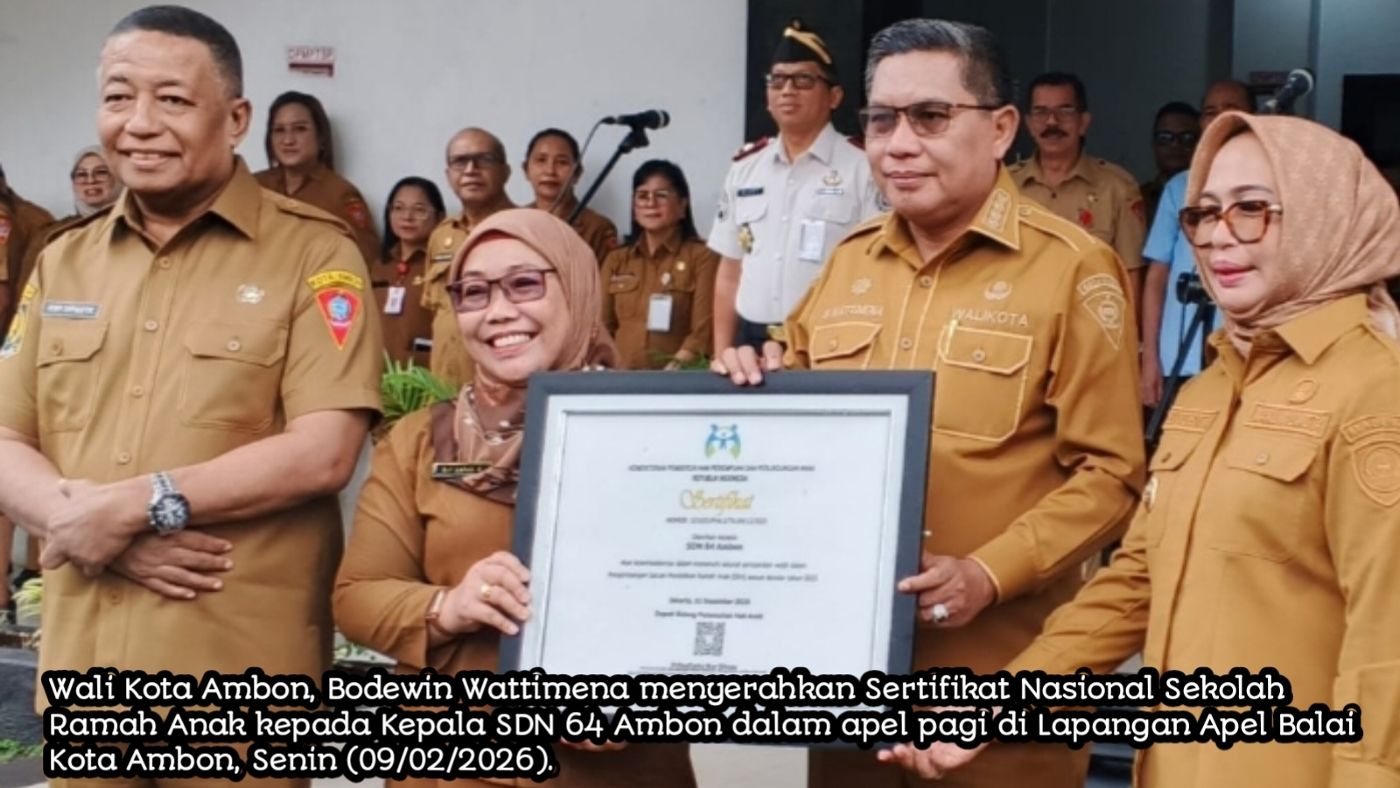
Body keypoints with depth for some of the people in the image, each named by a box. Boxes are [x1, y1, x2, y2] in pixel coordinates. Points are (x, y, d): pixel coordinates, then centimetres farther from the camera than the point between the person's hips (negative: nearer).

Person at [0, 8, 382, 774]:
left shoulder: (311, 251, -3)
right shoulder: (63, 262, 13)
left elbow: (323, 453, -12)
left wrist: (135, 504, -13)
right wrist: (86, 518, -11)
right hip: (82, 664, 5)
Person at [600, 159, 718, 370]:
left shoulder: (703, 257, 5)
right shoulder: (615, 260, 20)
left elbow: (703, 331, -3)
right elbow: (602, 327, 16)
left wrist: (673, 370, -16)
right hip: (620, 376, 3)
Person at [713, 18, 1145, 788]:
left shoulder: (1072, 268, -7)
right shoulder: (849, 261, 11)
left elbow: (1108, 472, -10)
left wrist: (989, 574, -21)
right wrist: (756, 385, 0)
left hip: (997, 668, -5)